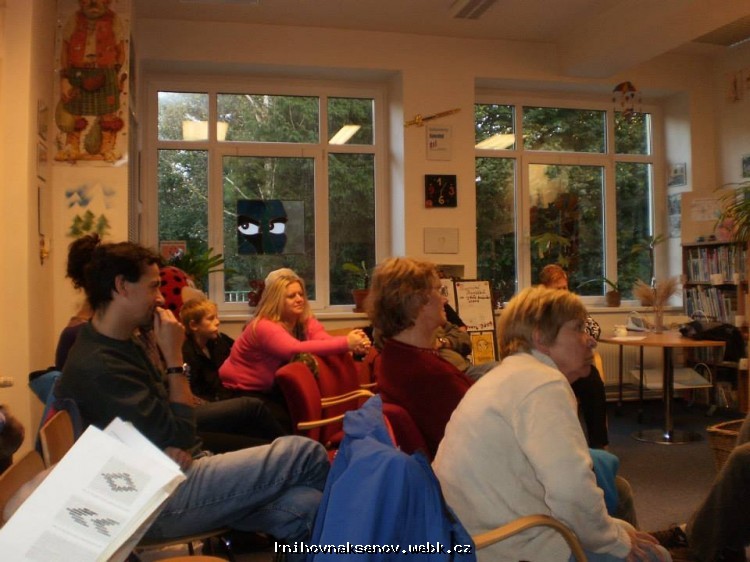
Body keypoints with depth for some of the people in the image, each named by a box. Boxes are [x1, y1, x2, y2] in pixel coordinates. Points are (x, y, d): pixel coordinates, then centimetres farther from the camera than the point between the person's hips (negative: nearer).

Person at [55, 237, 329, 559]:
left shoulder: (121, 346, 13)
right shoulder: (95, 366, -19)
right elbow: (180, 436, -18)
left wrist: (177, 448, -9)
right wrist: (175, 356, -13)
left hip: (181, 473, 9)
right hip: (161, 499, -9)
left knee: (302, 507, -11)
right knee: (304, 452, -11)